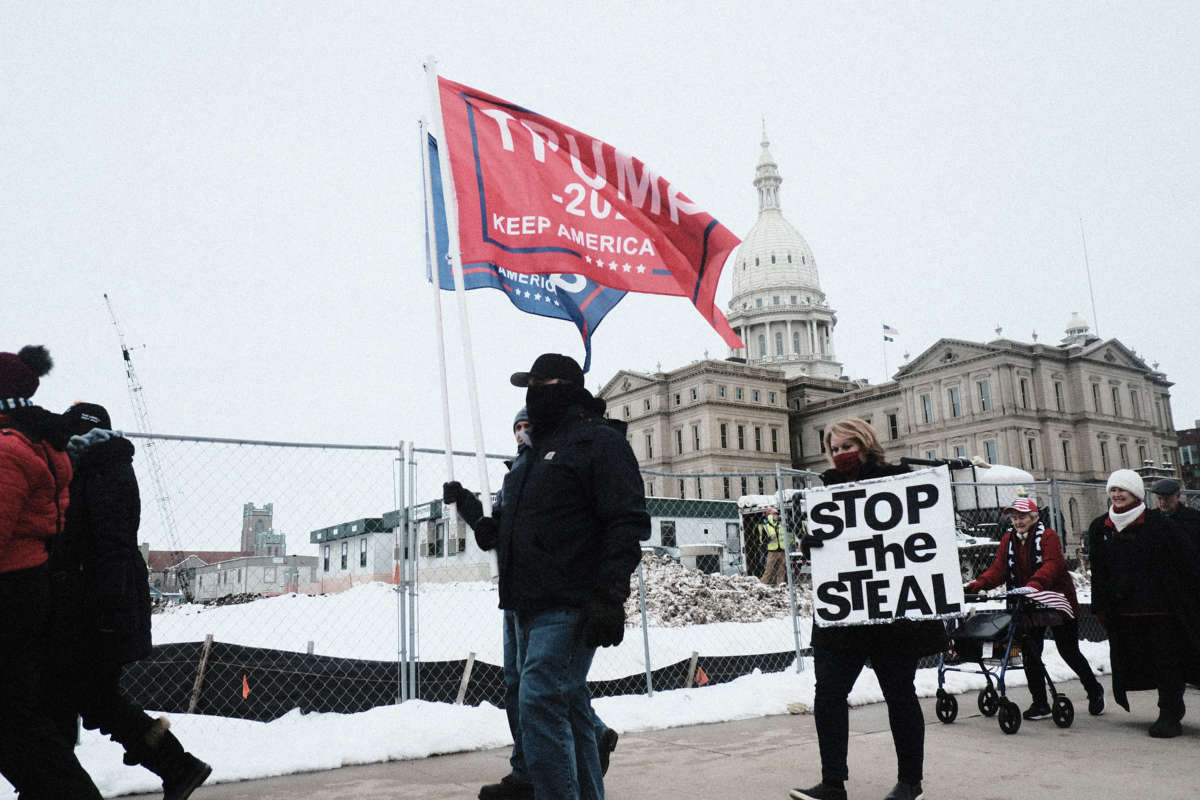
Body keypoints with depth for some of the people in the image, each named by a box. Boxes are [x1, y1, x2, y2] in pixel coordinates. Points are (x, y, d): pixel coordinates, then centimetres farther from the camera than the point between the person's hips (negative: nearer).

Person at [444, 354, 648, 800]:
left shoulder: (598, 440, -5)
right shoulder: (536, 453, 22)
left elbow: (628, 523, -15)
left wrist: (609, 596, -22)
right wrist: (474, 512, 15)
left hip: (569, 608, -9)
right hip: (530, 607, 9)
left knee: (540, 703, -15)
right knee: (569, 710, 13)